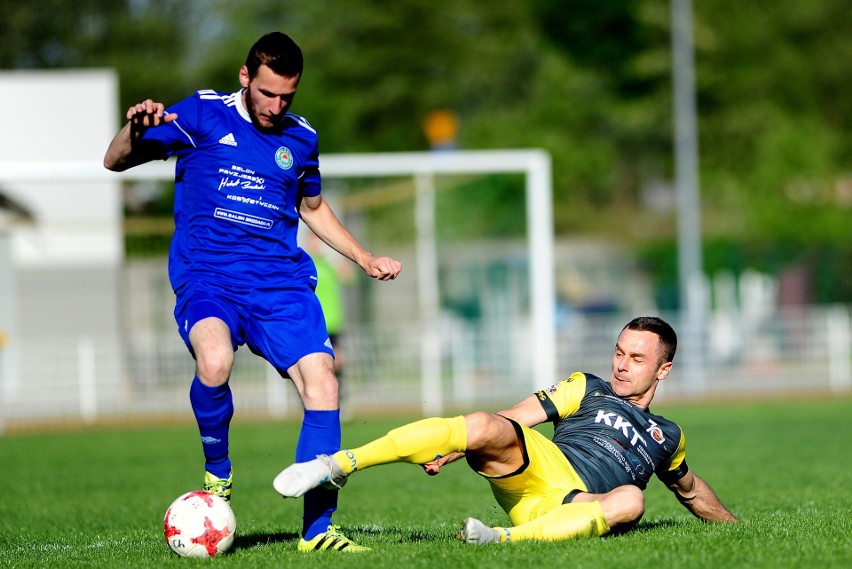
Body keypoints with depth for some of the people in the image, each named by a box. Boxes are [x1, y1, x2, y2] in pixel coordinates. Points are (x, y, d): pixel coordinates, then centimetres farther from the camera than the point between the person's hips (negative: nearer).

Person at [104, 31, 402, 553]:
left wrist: (366, 260, 28)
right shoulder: (203, 115, 2)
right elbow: (116, 161, 2)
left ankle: (318, 528, -6)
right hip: (207, 276, -4)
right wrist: (136, 128, -19)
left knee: (322, 386, -15)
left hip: (281, 280, 4)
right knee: (214, 360, -35)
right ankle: (217, 471, -7)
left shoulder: (302, 139, 14)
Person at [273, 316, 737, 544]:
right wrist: (451, 450, -4)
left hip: (580, 511, 0)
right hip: (542, 466, 0)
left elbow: (690, 490, 45)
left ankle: (505, 538, -54)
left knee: (630, 499, -37)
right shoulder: (586, 389, 20)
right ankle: (338, 465, -37)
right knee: (483, 427, -32)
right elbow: (513, 418, 9)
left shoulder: (667, 437, 27)